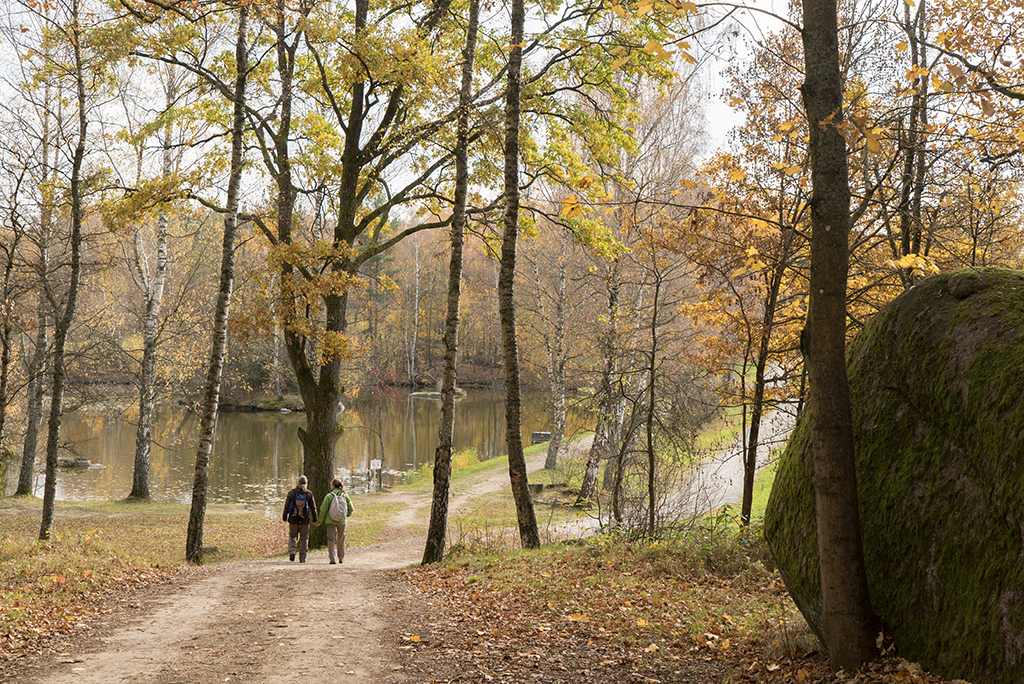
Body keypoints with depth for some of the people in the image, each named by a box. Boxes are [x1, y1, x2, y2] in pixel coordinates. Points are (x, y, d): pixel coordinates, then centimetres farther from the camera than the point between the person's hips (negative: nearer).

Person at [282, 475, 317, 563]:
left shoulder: (292, 493, -4)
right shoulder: (309, 494, -2)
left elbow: (286, 506, 0)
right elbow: (313, 507, 3)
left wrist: (284, 517, 11)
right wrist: (314, 519, 12)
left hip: (293, 519, 0)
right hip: (305, 520, 0)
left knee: (292, 536, 15)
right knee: (304, 538, 9)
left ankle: (292, 551, -9)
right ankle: (302, 558, 8)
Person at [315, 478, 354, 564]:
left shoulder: (329, 496, -9)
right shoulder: (345, 496, -1)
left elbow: (323, 510, -7)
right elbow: (351, 508, -1)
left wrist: (319, 522, 2)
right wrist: (346, 515, 17)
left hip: (330, 521, -2)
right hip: (342, 522, 3)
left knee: (331, 539, 6)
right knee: (341, 539, 15)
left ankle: (332, 559, 0)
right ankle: (341, 558, 23)